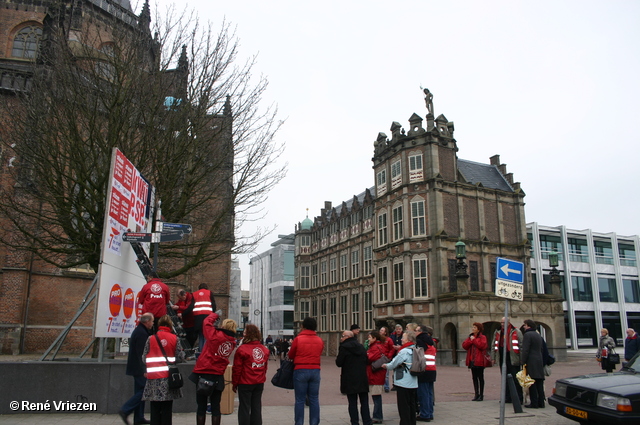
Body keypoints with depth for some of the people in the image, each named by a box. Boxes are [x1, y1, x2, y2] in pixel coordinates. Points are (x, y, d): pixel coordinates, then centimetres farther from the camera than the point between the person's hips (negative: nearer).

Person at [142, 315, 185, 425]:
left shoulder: (151, 339, 0)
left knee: (155, 408, 8)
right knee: (167, 408, 7)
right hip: (169, 377, 0)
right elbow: (180, 357, -2)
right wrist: (183, 352, 20)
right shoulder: (174, 338, -1)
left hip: (154, 378, 0)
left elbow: (144, 358, 2)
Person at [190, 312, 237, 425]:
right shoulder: (232, 341, 0)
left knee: (201, 406, 7)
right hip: (218, 376, 4)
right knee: (215, 406, 12)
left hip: (204, 374, -4)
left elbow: (207, 322, -4)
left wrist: (215, 315, 14)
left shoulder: (215, 335, -14)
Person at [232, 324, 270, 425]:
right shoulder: (265, 349, 1)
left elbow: (237, 369, -10)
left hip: (245, 383, -5)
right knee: (256, 407, 13)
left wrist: (234, 383, 0)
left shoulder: (242, 349, -15)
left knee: (244, 408, 5)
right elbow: (265, 367, 10)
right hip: (260, 383, 5)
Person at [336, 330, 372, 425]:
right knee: (364, 402, 12)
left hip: (350, 380, -5)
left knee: (352, 403, 3)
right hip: (363, 379, 5)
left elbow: (338, 363, -10)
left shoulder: (344, 347, -10)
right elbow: (367, 361, 12)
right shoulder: (361, 346, 8)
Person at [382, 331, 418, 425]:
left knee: (403, 406, 0)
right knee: (411, 405, 15)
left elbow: (394, 364, -11)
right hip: (413, 383, 8)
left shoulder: (404, 351, -18)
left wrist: (386, 366, 6)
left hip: (403, 383, -8)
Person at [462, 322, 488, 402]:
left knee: (480, 377, 2)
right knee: (474, 378, 10)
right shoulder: (470, 337, 15)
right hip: (472, 360, 6)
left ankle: (481, 395, 9)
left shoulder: (482, 337, -3)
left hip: (479, 361, -6)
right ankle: (476, 394, 17)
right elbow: (464, 346, 4)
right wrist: (470, 340, -10)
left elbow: (482, 345, -22)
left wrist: (474, 340, -13)